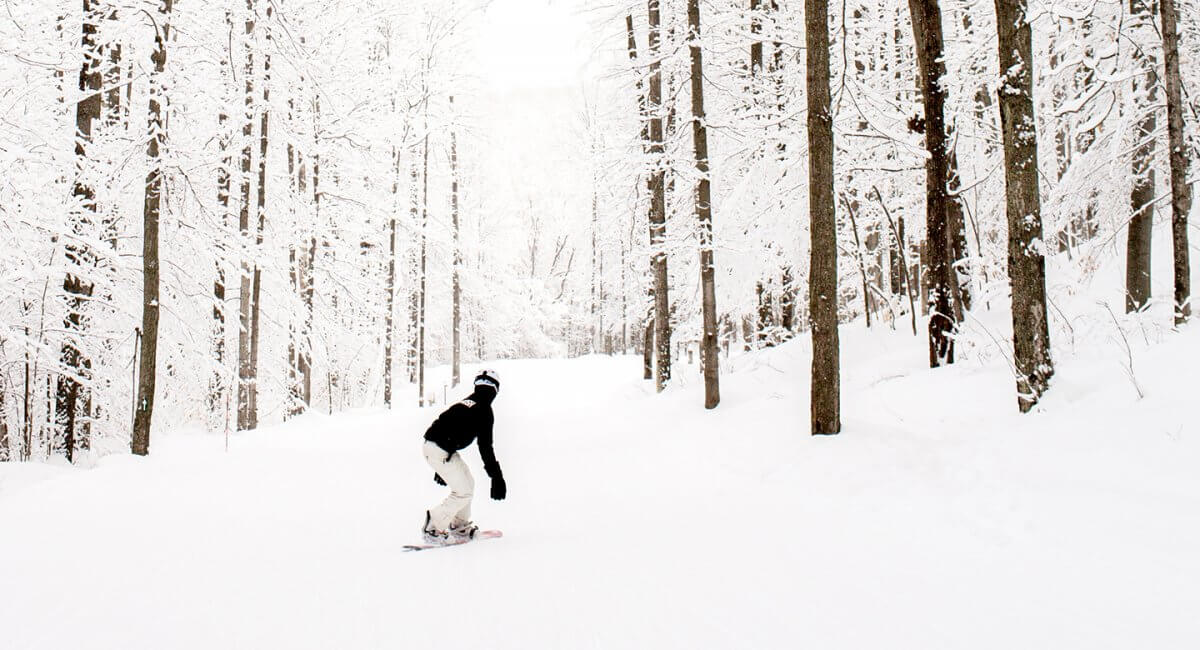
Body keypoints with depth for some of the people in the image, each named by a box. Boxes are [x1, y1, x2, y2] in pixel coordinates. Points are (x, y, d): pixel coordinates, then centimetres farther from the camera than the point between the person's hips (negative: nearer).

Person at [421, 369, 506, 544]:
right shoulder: (484, 410, -9)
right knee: (464, 492, -3)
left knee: (468, 483, 20)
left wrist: (442, 468, 34)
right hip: (440, 451, -9)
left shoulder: (466, 403, 16)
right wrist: (497, 476, -10)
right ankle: (434, 530, 1)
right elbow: (485, 446, -13)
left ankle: (460, 526, 30)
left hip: (433, 445, 9)